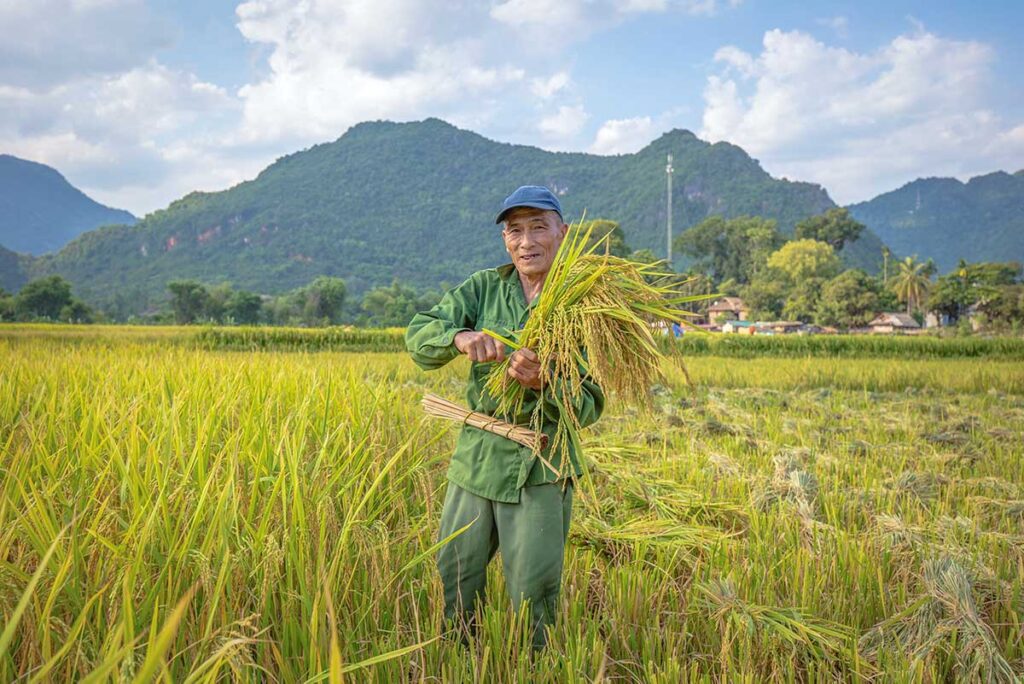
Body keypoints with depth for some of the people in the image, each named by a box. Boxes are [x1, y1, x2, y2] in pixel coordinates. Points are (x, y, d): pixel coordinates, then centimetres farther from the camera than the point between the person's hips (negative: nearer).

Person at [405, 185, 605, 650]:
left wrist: (541, 384, -27)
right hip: (477, 458, 3)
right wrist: (461, 338, -28)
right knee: (451, 586, 14)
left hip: (541, 471, -3)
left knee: (533, 599, 4)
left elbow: (588, 407, -7)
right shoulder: (484, 288, 3)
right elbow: (418, 338, -7)